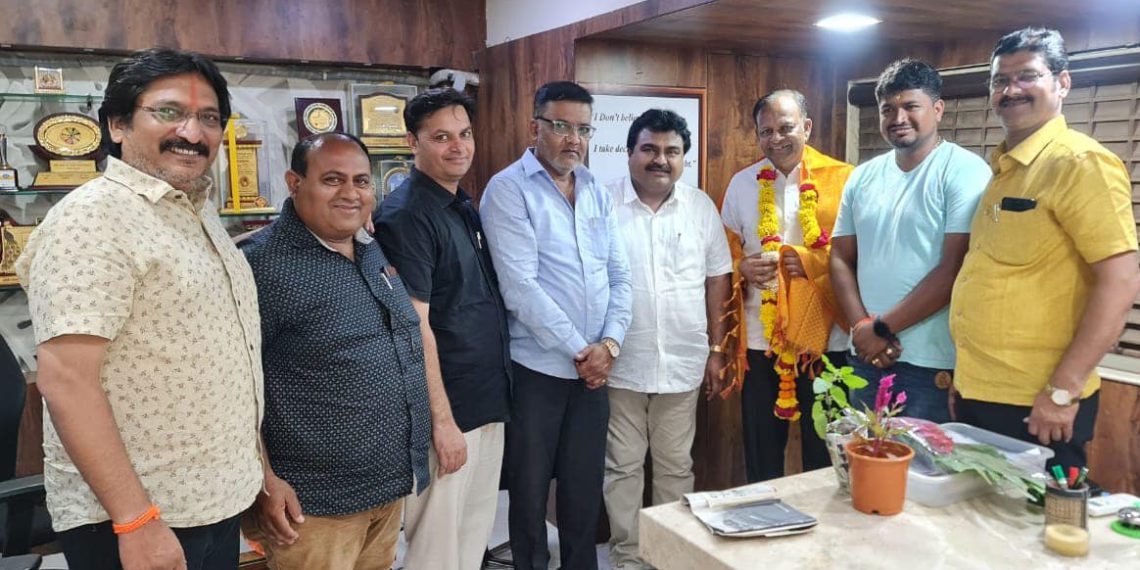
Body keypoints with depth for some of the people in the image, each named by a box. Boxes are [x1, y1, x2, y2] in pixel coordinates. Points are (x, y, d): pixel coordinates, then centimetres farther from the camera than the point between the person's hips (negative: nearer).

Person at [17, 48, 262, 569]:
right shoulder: (93, 217, -17)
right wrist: (135, 520, -24)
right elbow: (64, 380, -23)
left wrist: (259, 475, 18)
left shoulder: (199, 211, 10)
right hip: (138, 518, -8)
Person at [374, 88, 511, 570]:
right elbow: (415, 326, -19)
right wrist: (442, 419, -19)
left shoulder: (465, 208, 10)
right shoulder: (405, 215, -16)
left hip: (489, 403, 8)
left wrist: (498, 397, 13)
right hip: (448, 409, -8)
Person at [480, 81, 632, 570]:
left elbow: (619, 274, 9)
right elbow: (519, 287, -17)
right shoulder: (509, 189, -9)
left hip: (595, 367, 5)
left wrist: (610, 342, -6)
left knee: (585, 487, 14)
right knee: (530, 489, 9)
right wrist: (578, 350, -14)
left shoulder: (597, 193, 10)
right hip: (537, 368, -5)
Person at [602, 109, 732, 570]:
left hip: (682, 362, 2)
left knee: (676, 465, 14)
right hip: (619, 362, -2)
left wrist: (716, 349, 6)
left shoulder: (701, 207, 3)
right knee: (622, 465, 9)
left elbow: (717, 279, 8)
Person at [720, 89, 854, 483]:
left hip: (826, 338, -2)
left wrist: (814, 262, -18)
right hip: (761, 339, 3)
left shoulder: (841, 180, -3)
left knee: (826, 454, 11)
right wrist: (742, 268, -9)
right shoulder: (742, 184, 7)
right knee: (761, 453, 13)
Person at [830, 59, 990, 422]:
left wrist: (882, 327, -12)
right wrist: (862, 326, -7)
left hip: (933, 365, -5)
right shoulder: (863, 177, 9)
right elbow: (841, 258, 9)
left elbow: (955, 269, -15)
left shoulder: (965, 171, -8)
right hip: (866, 357, 5)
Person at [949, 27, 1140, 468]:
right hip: (977, 393, 8)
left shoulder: (1079, 162, -12)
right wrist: (961, 367, 14)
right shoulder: (1001, 168, 12)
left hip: (1035, 404, -8)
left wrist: (1063, 389, -20)